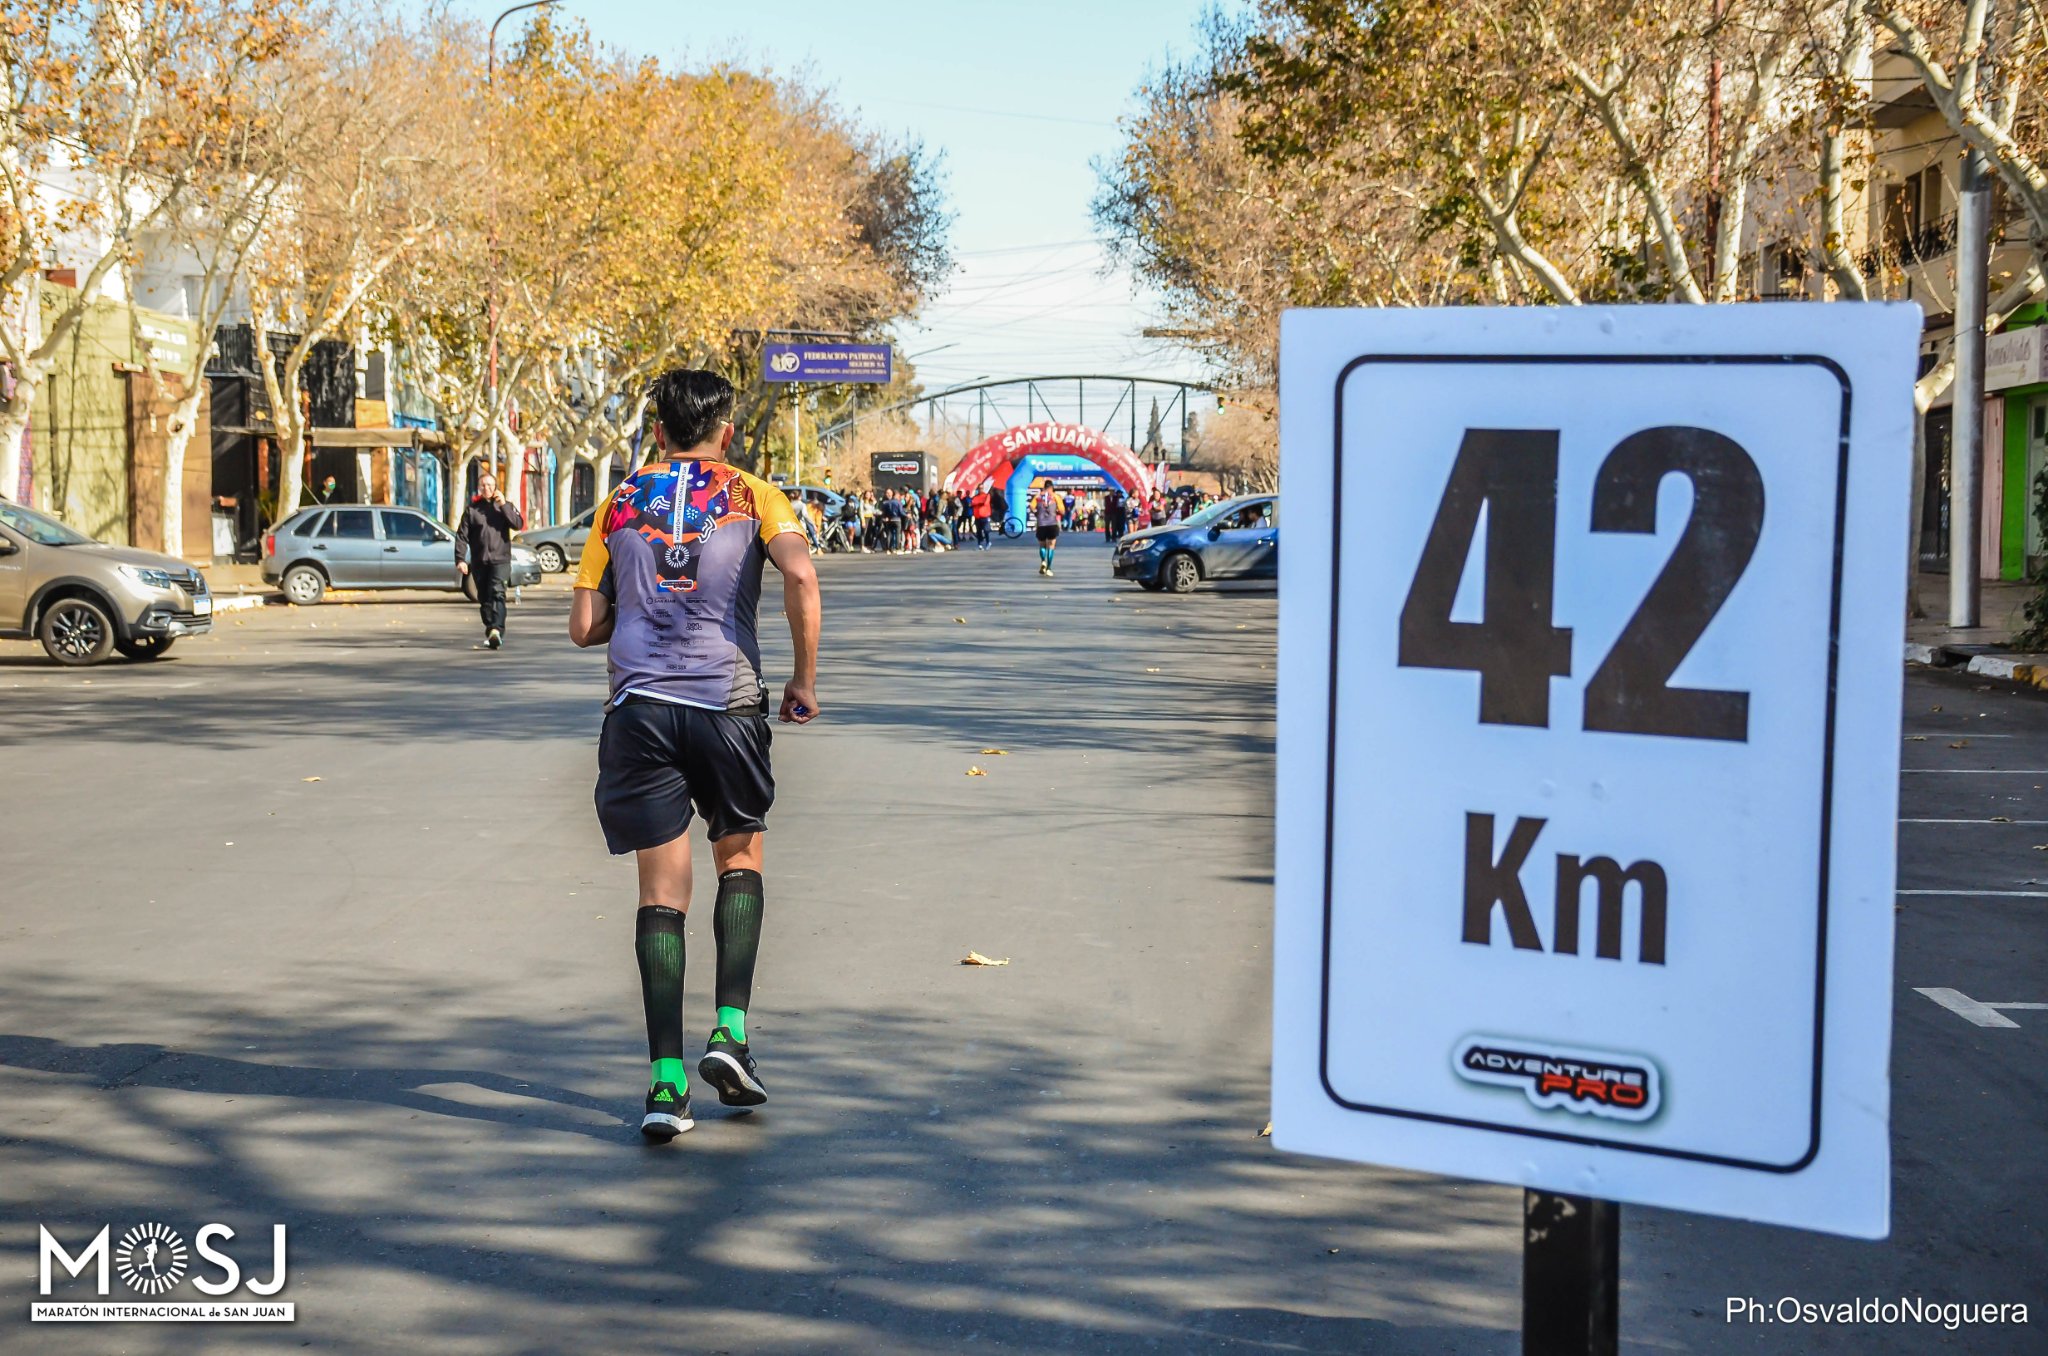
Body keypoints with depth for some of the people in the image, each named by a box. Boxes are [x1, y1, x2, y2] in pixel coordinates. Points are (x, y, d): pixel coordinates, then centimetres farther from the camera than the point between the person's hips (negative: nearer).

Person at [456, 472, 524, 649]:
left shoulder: (506, 506, 8)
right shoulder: (472, 509, 8)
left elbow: (518, 524, -7)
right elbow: (461, 536, 4)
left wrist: (504, 505, -12)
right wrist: (460, 559, -6)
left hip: (500, 559, -3)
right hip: (479, 562, 3)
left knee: (497, 593, -20)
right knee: (484, 598, 8)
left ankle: (496, 630, -32)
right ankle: (490, 630, 20)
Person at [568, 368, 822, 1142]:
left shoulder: (620, 503, 14)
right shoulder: (751, 495, 8)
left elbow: (583, 627, 11)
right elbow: (800, 574, -12)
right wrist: (805, 680, -3)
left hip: (638, 706, 1)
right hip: (726, 700, -1)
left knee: (661, 892, 3)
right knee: (740, 857, 19)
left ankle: (666, 1079, -4)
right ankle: (730, 1030, 6)